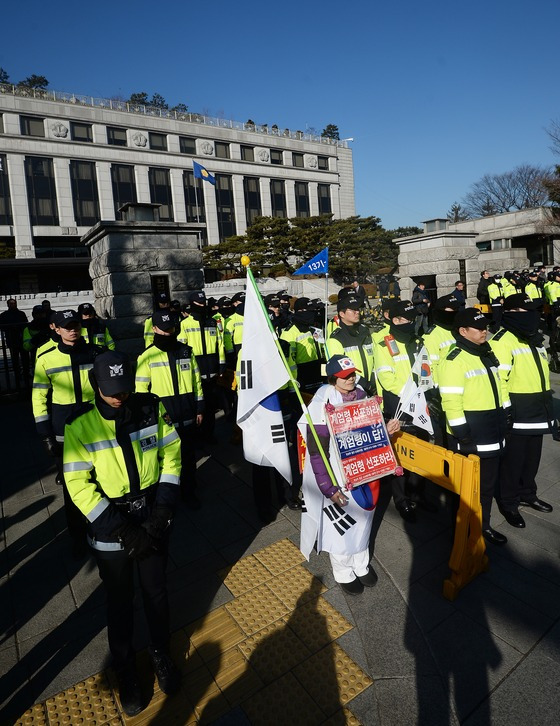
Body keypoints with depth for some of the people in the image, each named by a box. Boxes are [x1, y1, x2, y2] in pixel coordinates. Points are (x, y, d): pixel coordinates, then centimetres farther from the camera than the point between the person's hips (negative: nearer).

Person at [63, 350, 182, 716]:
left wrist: (162, 513, -10)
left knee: (156, 591, 18)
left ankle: (162, 653, 46)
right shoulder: (80, 425, -16)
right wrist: (124, 532, -18)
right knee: (120, 600, 17)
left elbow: (171, 454, -4)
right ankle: (125, 668, 44)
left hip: (152, 518, 2)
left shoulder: (152, 408, -11)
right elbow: (79, 485, -14)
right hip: (110, 526, -1)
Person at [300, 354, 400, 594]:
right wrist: (329, 488, -19)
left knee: (363, 517, 22)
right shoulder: (323, 405, -21)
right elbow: (317, 452, -18)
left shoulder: (361, 395, -1)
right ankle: (343, 572, 39)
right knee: (340, 524, 12)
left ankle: (361, 563, 48)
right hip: (338, 479, -5)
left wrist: (386, 430, -6)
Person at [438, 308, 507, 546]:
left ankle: (483, 525, 38)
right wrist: (462, 436, -22)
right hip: (469, 439, -8)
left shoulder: (487, 355, 11)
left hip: (492, 435, 9)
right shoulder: (454, 361, -18)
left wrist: (502, 423, 20)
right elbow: (451, 402, -22)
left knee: (488, 483, 20)